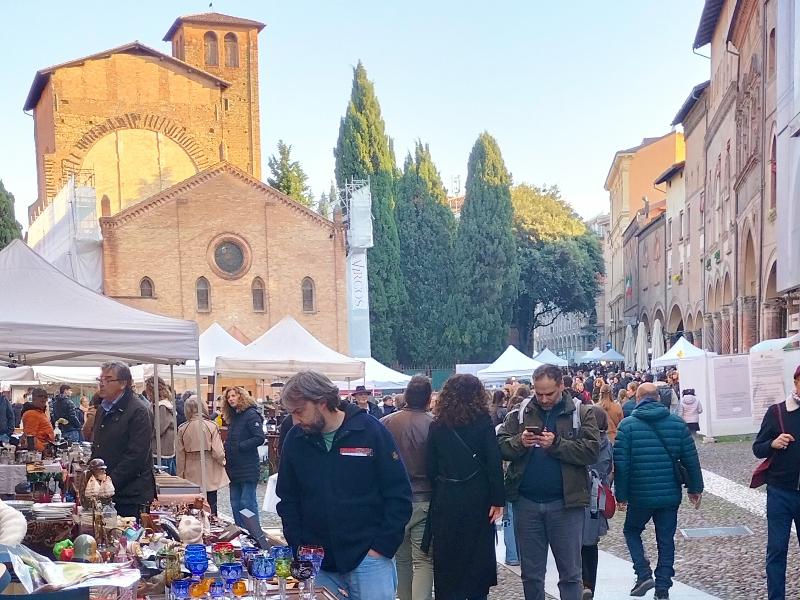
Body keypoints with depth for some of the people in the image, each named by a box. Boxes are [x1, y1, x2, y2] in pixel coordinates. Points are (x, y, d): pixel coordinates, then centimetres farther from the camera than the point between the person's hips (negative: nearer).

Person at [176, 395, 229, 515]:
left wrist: (181, 475, 11)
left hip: (191, 476, 2)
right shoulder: (211, 426, -12)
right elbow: (218, 452, -14)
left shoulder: (182, 429, -5)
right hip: (210, 477, -2)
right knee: (210, 508, 6)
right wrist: (223, 461, 7)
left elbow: (179, 456, 0)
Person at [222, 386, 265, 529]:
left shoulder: (251, 415, -10)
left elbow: (260, 438, -18)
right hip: (234, 468, 9)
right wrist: (226, 447, 3)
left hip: (248, 468, -9)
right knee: (235, 503, 12)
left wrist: (239, 446, -18)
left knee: (247, 503, -6)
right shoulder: (232, 417, 17)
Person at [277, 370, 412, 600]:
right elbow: (288, 500, 11)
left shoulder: (370, 430, -7)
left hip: (369, 559, -3)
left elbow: (399, 494, -5)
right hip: (318, 563, 3)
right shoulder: (295, 440, 2)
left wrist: (382, 548, -9)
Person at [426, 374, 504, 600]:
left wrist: (441, 491, 11)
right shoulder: (483, 421, -6)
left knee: (446, 558, 9)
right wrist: (497, 500, -6)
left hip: (445, 499, 2)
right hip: (476, 499, -1)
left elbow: (431, 467, 2)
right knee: (477, 555, 11)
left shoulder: (437, 425, 0)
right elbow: (494, 463, -9)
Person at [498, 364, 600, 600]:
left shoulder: (581, 413, -1)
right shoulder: (520, 413, 7)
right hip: (526, 502, 3)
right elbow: (500, 445, 2)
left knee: (570, 573, 5)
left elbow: (591, 451, -12)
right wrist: (520, 442, -17)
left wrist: (556, 444, -20)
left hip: (565, 503, -2)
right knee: (531, 574, 14)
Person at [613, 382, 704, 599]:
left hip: (640, 495, -2)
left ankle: (644, 574, 3)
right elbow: (691, 459, 1)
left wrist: (621, 494, -2)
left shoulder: (627, 425, -7)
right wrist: (695, 488, 11)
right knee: (666, 541, 12)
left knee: (631, 531, 19)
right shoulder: (677, 423, 0)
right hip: (670, 494, 2)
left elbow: (621, 464, -9)